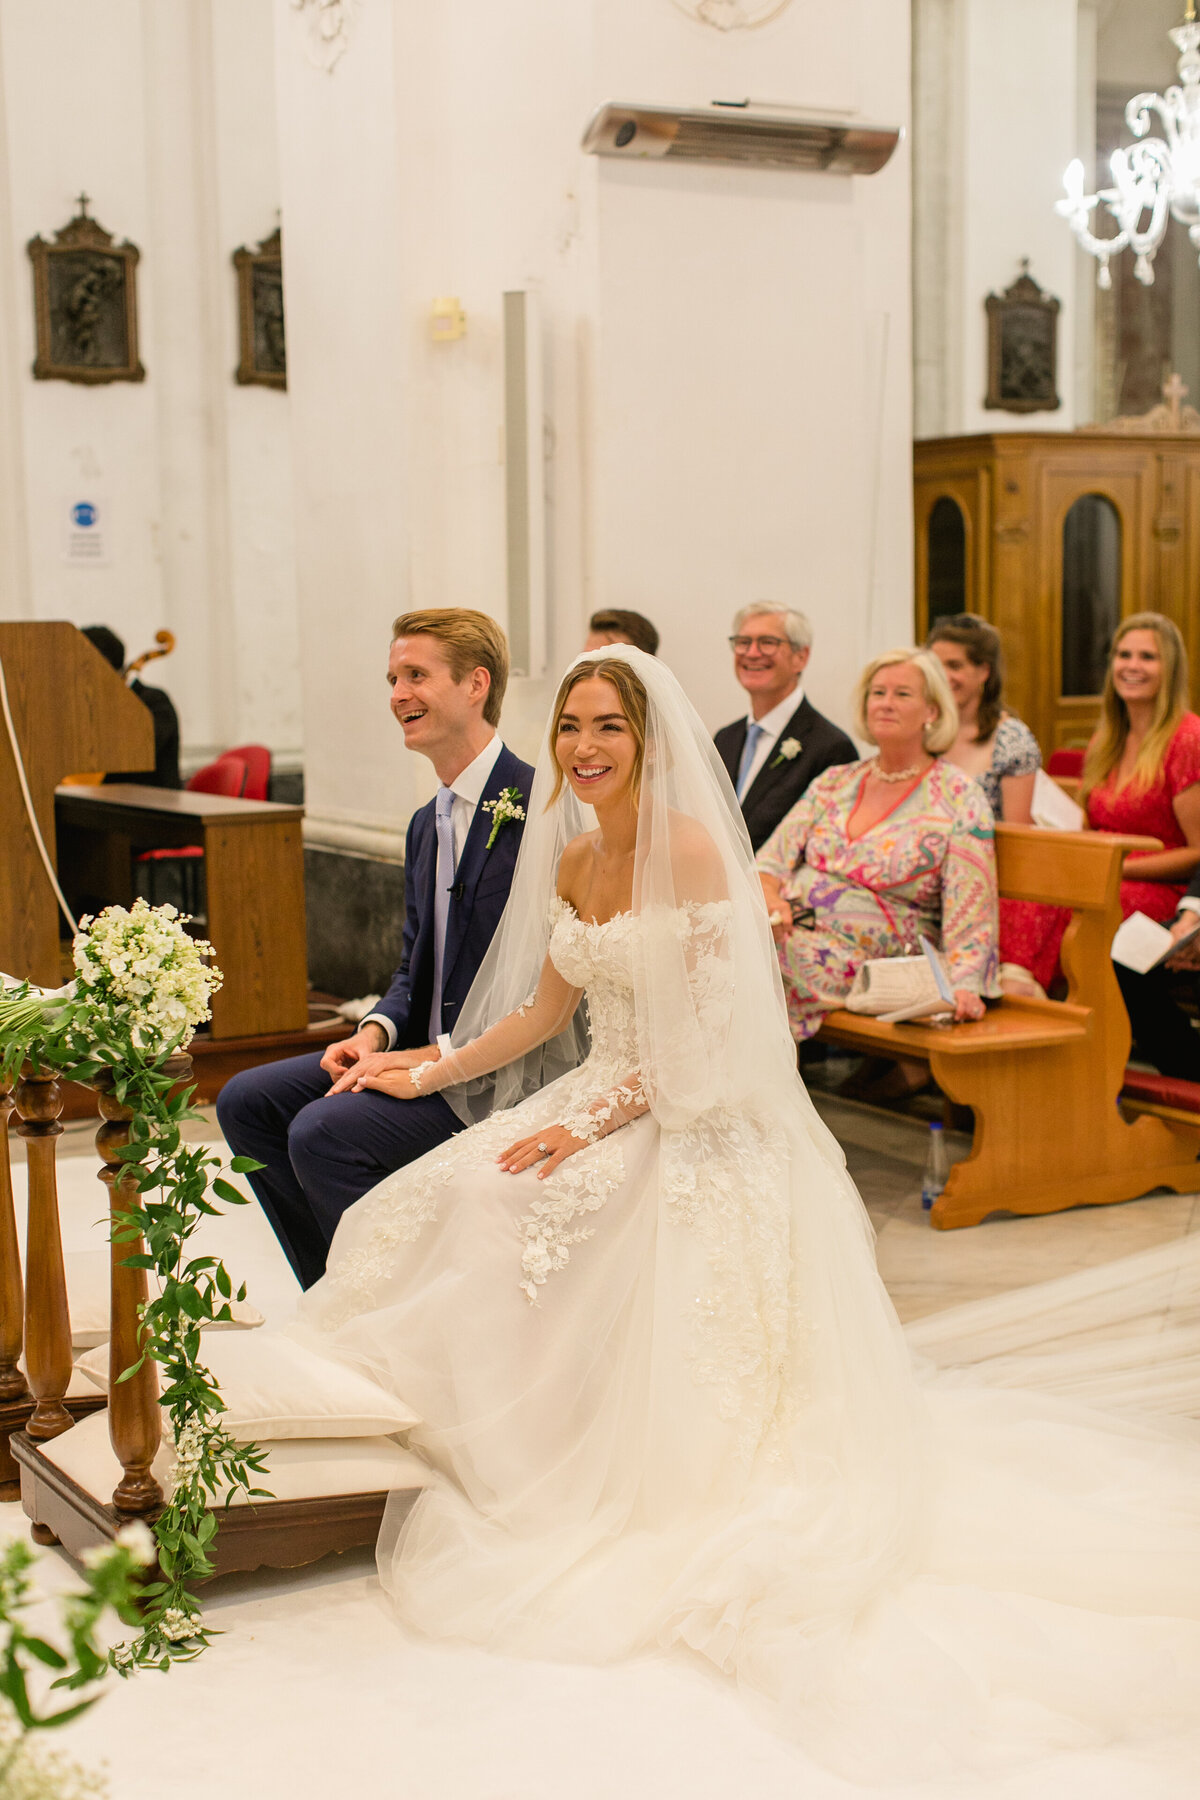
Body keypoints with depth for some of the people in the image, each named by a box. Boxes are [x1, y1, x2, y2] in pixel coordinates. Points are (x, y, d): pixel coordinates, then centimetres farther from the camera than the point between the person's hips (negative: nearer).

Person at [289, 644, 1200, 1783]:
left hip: (698, 1132, -7)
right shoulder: (572, 861, 11)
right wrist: (433, 1071, 16)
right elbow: (545, 1012, 21)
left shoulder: (693, 852, -13)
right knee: (451, 1203, -14)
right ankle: (500, 1457, 3)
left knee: (503, 1217, -25)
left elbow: (709, 1037, -15)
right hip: (598, 1105, 7)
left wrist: (597, 1121, -20)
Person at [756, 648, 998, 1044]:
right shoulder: (835, 781, 17)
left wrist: (963, 988, -21)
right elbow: (773, 859, 11)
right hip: (788, 932, 5)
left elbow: (970, 914, -6)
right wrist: (769, 896, -13)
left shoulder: (959, 799, 1)